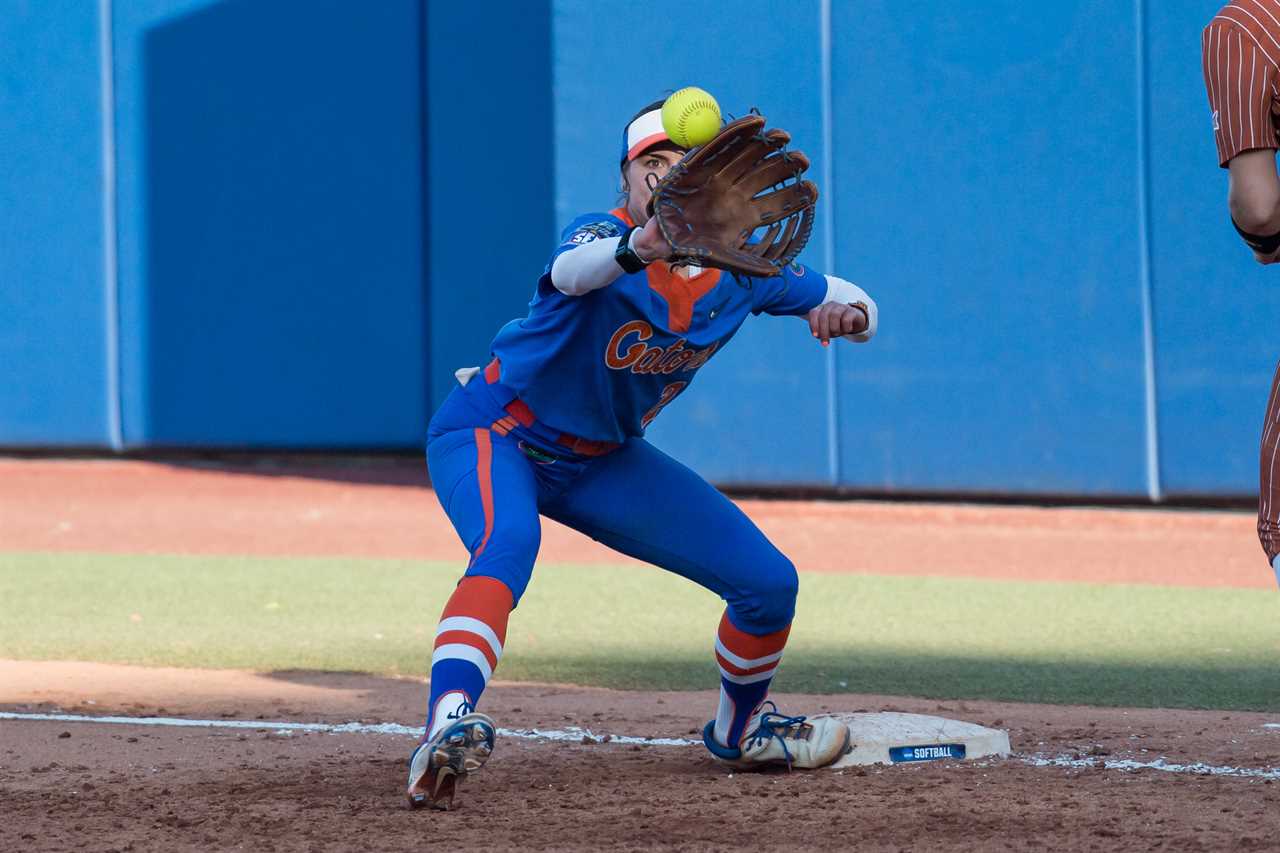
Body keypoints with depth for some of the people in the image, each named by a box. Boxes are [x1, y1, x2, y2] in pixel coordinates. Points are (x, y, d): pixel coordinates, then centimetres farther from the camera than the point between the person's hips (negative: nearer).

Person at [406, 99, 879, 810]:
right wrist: (638, 249, -75)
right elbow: (572, 272, -52)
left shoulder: (736, 269, -10)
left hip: (604, 459, 6)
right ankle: (447, 730, -57)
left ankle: (739, 730, 33)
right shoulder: (604, 236, -27)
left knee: (770, 583, 5)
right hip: (492, 435, -6)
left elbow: (848, 298, 4)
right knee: (508, 545, -40)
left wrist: (845, 311, -22)